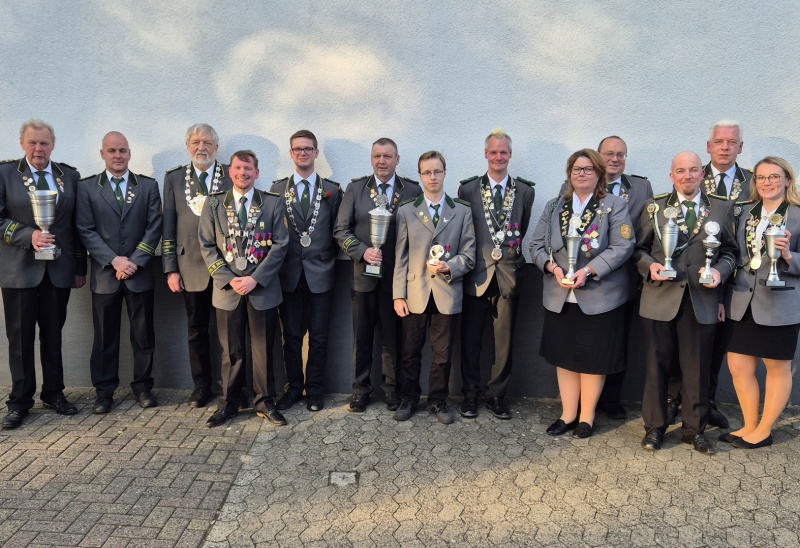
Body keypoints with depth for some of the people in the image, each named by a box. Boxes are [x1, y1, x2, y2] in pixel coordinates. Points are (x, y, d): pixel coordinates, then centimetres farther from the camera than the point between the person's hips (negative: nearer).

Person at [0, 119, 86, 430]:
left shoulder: (69, 177, 8)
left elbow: (77, 225, 8)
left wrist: (80, 267, 6)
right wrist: (29, 235, -18)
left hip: (59, 270, 2)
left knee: (53, 334, 11)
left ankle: (53, 393, 24)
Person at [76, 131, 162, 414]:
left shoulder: (148, 186, 6)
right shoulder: (86, 187, 5)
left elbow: (154, 228, 0)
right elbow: (86, 231, -2)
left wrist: (134, 262, -10)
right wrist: (115, 261, -12)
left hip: (140, 274, 1)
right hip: (104, 274, 0)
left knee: (144, 334, 6)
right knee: (105, 336, 6)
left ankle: (142, 386, 18)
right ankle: (104, 391, 17)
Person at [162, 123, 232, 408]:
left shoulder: (231, 176, 3)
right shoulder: (174, 178, 9)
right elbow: (168, 226, 7)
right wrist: (170, 269, 1)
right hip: (191, 266, 2)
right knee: (196, 330, 10)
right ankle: (201, 386, 23)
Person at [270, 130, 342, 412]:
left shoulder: (332, 190, 4)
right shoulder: (278, 189, 6)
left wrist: (330, 262, 0)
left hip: (320, 275, -1)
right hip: (289, 275, 1)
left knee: (318, 337, 7)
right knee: (291, 336, 9)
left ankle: (315, 389, 20)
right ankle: (294, 387, 23)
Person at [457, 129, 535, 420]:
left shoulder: (525, 191, 6)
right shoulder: (468, 189, 2)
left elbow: (525, 232, 9)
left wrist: (514, 258, 3)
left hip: (509, 275, 1)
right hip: (476, 274, -1)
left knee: (504, 340, 8)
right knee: (471, 339, 6)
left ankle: (497, 395, 22)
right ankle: (470, 394, 21)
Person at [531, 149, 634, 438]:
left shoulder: (614, 205, -1)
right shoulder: (553, 207, 12)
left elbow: (622, 246, -10)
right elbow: (536, 245, 8)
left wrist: (588, 271, -20)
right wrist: (553, 267, -12)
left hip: (599, 297, -4)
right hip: (560, 298, 4)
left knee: (593, 359, 5)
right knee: (564, 357, 10)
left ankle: (587, 416, 20)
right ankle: (568, 414, 23)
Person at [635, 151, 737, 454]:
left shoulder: (722, 208, 8)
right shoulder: (655, 207, 6)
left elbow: (729, 252, 11)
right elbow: (639, 248, 7)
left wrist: (720, 270, -9)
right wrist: (649, 265, -12)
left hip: (701, 300, 1)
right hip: (660, 297, 0)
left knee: (697, 369, 9)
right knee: (657, 366, 7)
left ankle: (695, 429, 24)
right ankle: (654, 427, 21)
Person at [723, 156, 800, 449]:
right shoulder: (743, 211, 9)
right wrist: (723, 295, 5)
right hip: (743, 303, 4)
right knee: (738, 367, 8)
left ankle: (764, 430, 22)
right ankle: (750, 426, 25)